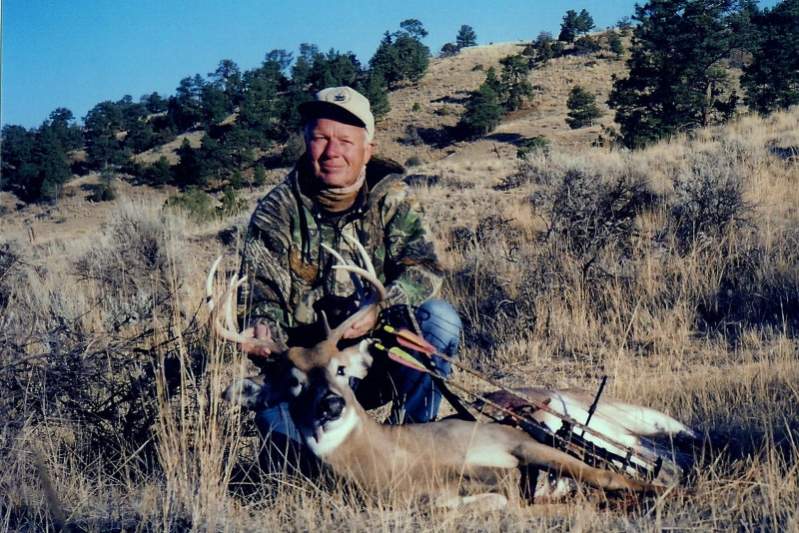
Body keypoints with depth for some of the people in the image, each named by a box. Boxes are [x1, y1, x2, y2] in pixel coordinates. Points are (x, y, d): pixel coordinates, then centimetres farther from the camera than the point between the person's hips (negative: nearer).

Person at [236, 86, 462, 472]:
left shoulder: (390, 197, -1)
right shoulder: (276, 213, -3)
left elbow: (422, 266, -14)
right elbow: (261, 295, -7)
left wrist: (380, 308, -34)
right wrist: (263, 329, -32)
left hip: (383, 357, 2)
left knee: (439, 319, -27)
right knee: (274, 416, -33)